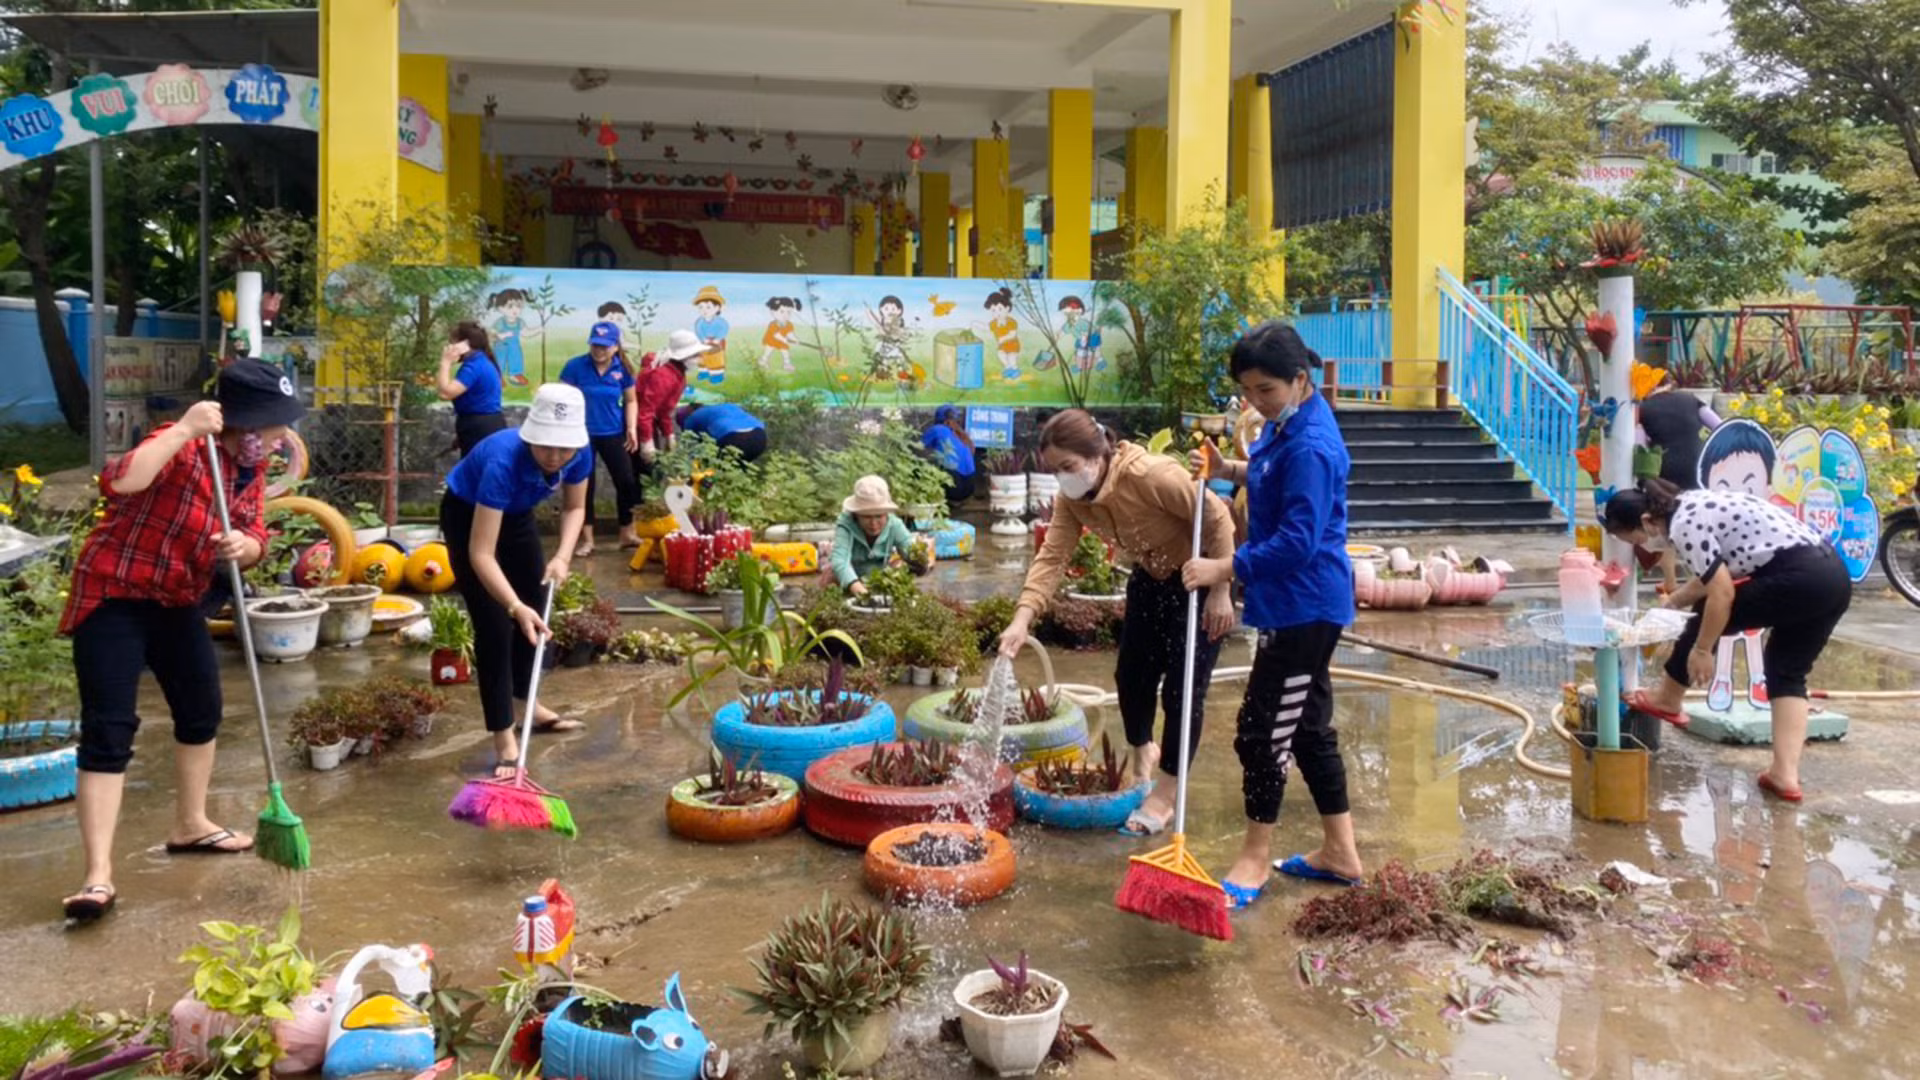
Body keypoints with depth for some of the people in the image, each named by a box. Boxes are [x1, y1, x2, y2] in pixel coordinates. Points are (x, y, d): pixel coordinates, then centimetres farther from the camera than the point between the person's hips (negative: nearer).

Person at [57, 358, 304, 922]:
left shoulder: (252, 465, -1)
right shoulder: (182, 449, -26)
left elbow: (255, 537, -2)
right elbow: (118, 483, -44)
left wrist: (243, 546, -25)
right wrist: (182, 430, -46)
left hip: (177, 601, 8)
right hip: (113, 596, -8)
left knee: (202, 711, 16)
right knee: (109, 728, -13)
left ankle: (190, 825, 35)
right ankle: (98, 875, -13)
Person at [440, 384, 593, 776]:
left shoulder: (580, 453, -27)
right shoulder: (503, 461, -43)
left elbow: (575, 508, -6)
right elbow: (481, 554, -44)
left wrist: (563, 556, -22)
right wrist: (515, 607, -54)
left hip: (516, 514, 6)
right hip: (466, 515, -6)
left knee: (535, 616, 14)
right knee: (495, 626, -12)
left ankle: (526, 704, 34)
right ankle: (504, 740, -7)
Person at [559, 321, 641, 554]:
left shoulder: (622, 369, -2)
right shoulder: (575, 366, -9)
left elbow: (630, 401, 9)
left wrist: (632, 428, -1)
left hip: (613, 434, 2)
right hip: (583, 434, -2)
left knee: (627, 482, 3)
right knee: (585, 486, 5)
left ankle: (627, 534, 19)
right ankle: (587, 539, 15)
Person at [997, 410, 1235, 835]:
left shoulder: (1152, 475, -35)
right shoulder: (1071, 498, -14)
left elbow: (1217, 519, -27)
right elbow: (1052, 557, -20)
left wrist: (1220, 591, -25)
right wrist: (1022, 619, -33)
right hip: (1151, 576, 7)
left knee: (1183, 687, -6)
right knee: (1131, 673, 13)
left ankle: (1165, 795, 9)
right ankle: (1143, 752, 43)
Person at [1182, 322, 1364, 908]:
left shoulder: (1311, 447, -23)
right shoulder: (1287, 422, 6)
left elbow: (1296, 542, -26)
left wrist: (1224, 569, -24)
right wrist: (1231, 469, 8)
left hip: (1305, 606, -10)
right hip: (1296, 602, 10)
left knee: (1263, 729, -1)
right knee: (1309, 726, 17)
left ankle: (1254, 860, 14)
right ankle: (1339, 853, 29)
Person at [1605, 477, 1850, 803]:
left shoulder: (1683, 527, -10)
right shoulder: (1694, 506, 20)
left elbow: (1722, 594, -13)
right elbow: (1710, 577, 32)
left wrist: (1702, 649, -3)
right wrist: (1667, 606, 38)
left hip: (1798, 578, -10)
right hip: (1834, 574, 10)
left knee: (1709, 616, 9)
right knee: (1786, 671, 13)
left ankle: (1667, 699, 28)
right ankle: (1785, 775, 6)